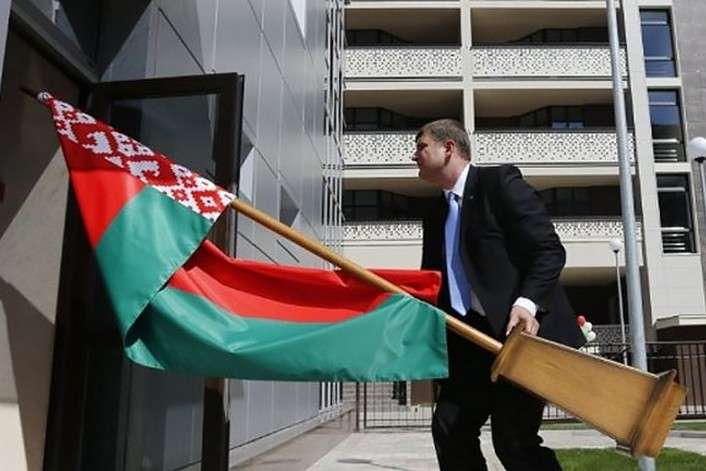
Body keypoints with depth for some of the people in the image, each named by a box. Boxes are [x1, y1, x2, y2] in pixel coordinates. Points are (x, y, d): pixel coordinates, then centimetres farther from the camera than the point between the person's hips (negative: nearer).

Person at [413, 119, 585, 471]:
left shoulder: (500, 182, -5)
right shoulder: (437, 214, 18)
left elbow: (550, 250, -13)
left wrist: (527, 302, -26)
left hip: (518, 330, -8)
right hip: (471, 337, 8)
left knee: (513, 441, -9)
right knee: (449, 427, 6)